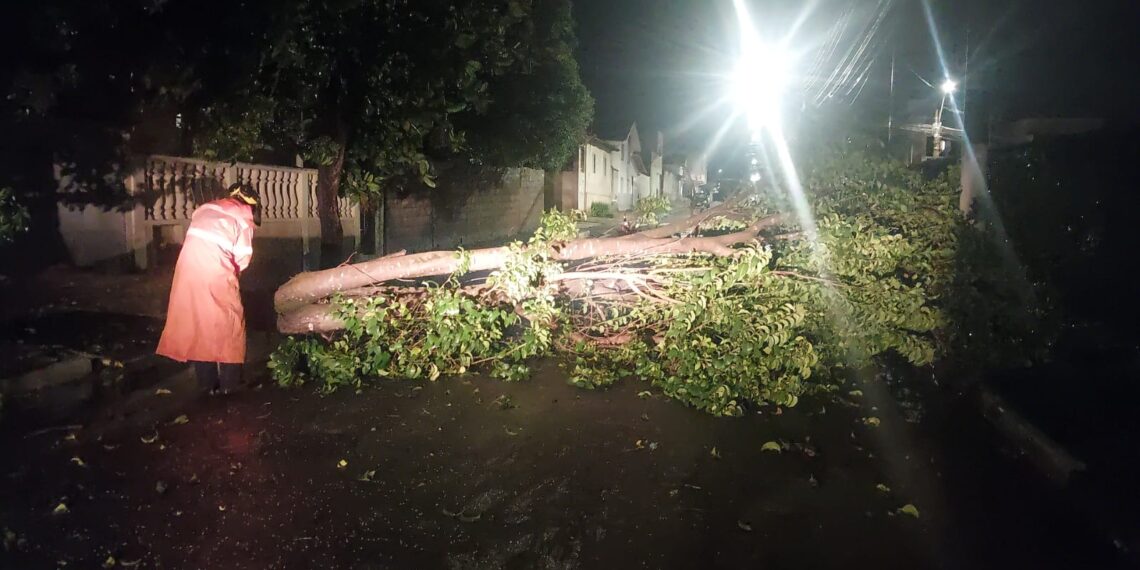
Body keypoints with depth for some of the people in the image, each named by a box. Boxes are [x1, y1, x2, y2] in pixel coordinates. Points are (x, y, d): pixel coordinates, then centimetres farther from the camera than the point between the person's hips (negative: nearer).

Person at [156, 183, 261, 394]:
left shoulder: (207, 207, 22)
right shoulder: (245, 217, 8)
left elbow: (198, 237, 14)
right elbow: (243, 256, 2)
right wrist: (232, 274, 20)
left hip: (189, 262, 5)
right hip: (214, 267, -5)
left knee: (196, 319, 14)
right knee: (228, 321, 9)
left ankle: (207, 384, 20)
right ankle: (228, 384, 14)